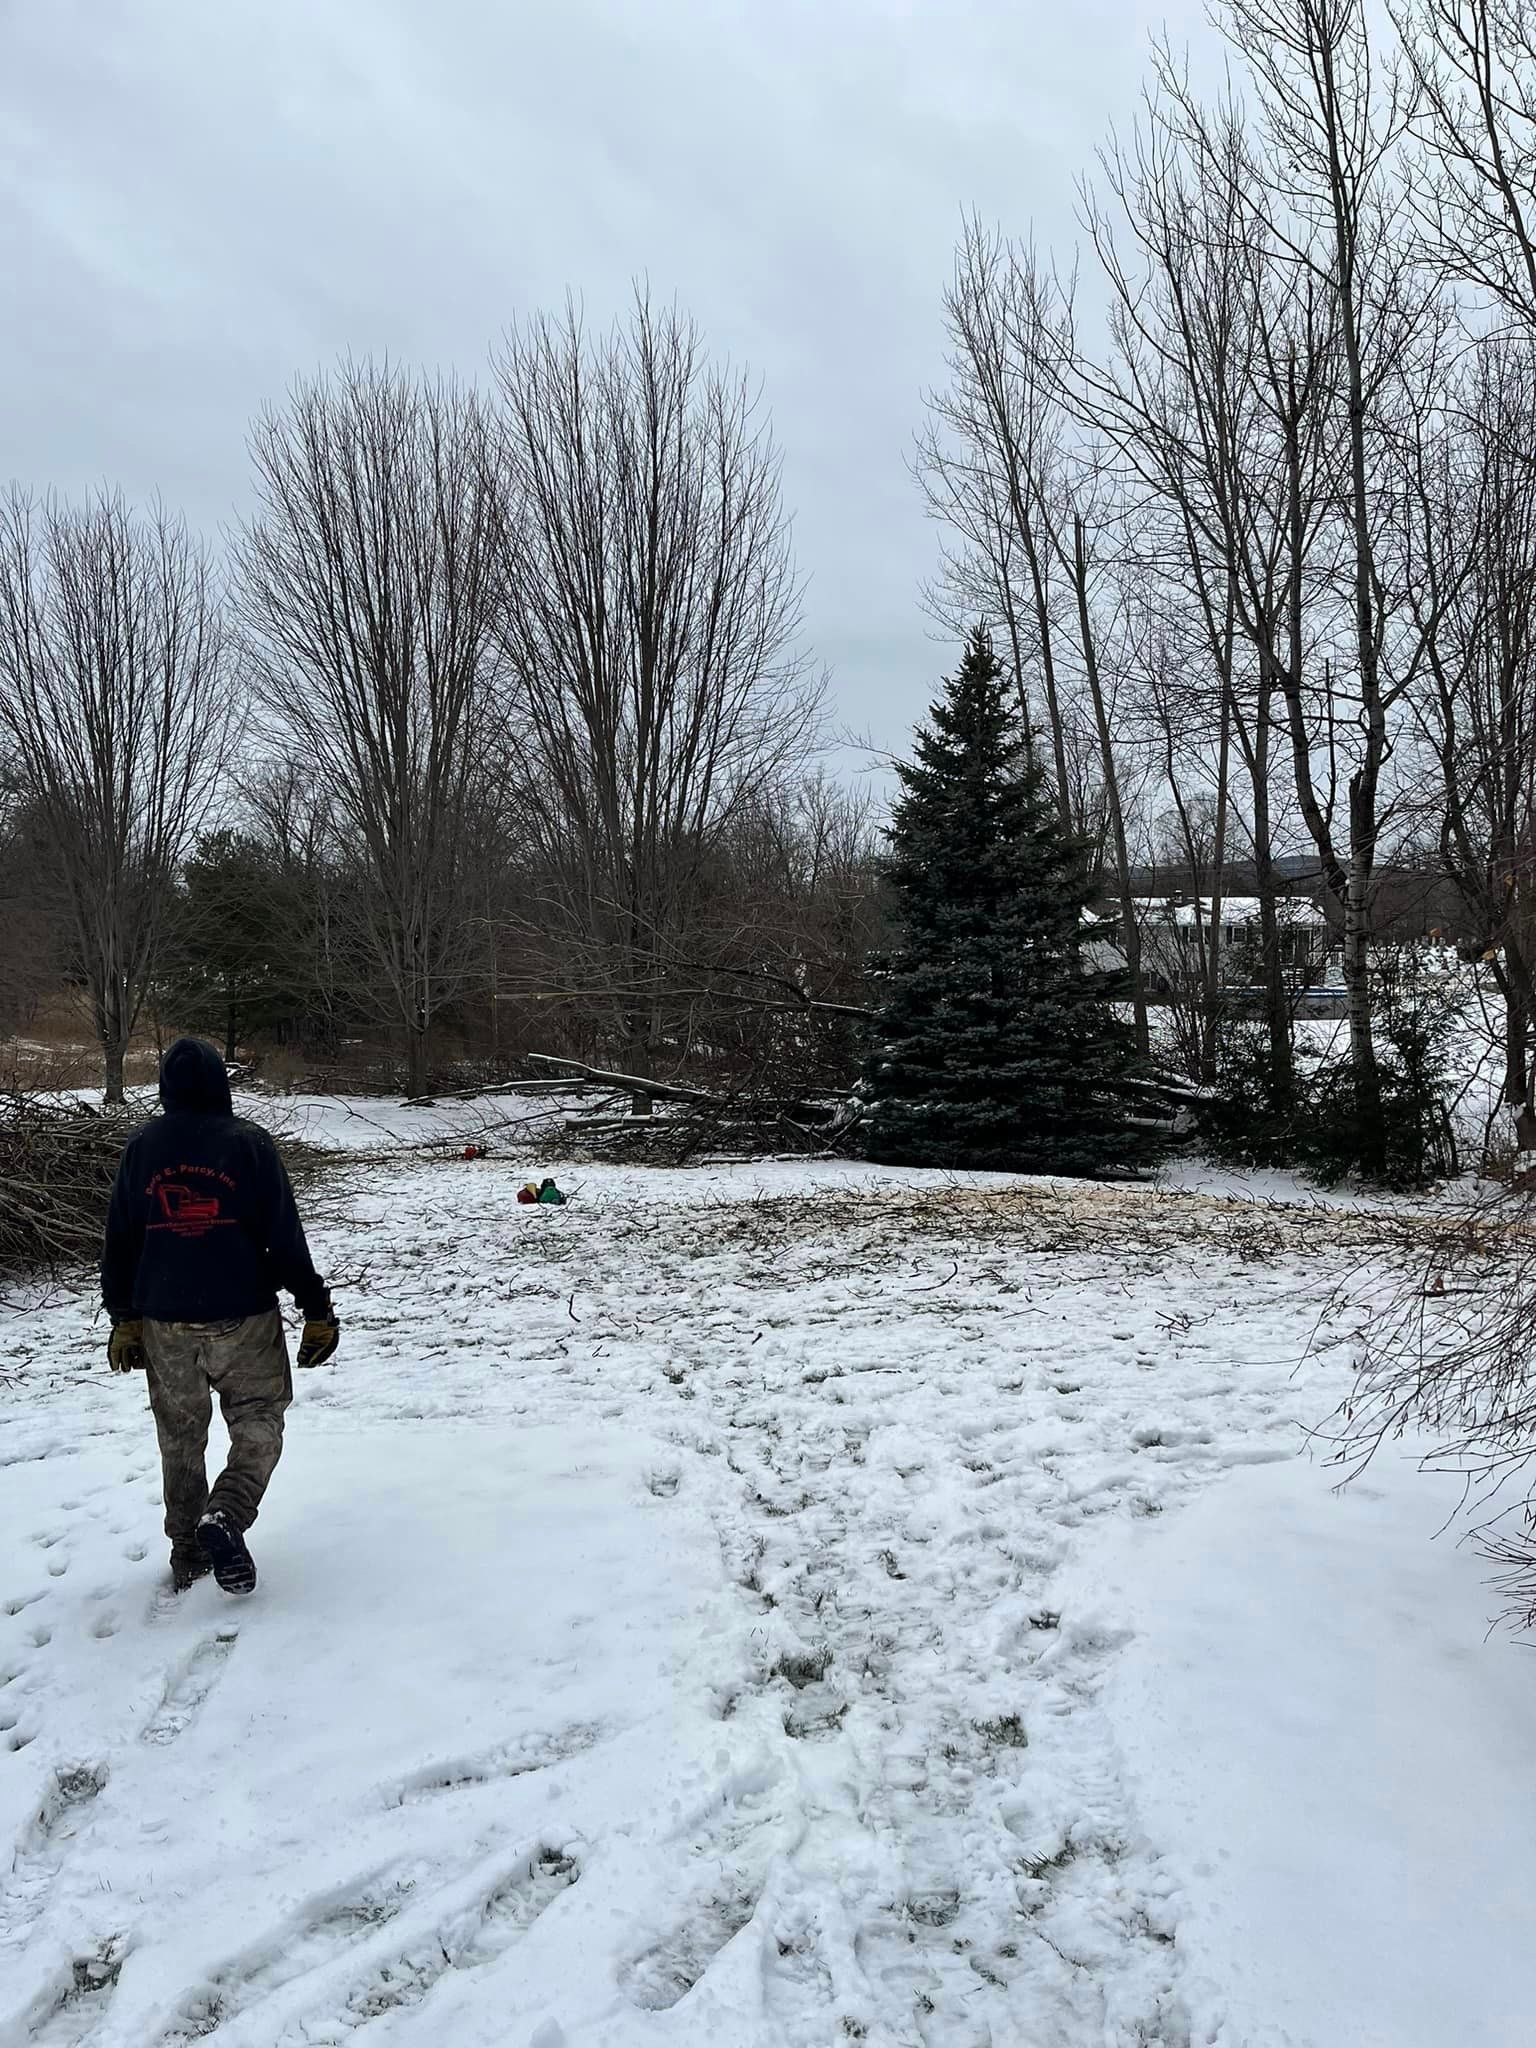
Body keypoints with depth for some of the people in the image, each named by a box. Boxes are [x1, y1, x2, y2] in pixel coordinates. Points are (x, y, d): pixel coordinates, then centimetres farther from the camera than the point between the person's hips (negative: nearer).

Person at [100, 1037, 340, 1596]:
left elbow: (120, 1242, 8)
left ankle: (188, 1554, 23)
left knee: (180, 1438, 16)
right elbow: (285, 1236, -10)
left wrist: (123, 1318, 18)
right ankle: (226, 1515, -14)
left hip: (163, 1323, 4)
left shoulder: (141, 1147, 2)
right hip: (242, 1319, -3)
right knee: (258, 1426, 9)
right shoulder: (248, 1142, -8)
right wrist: (317, 1308, -4)